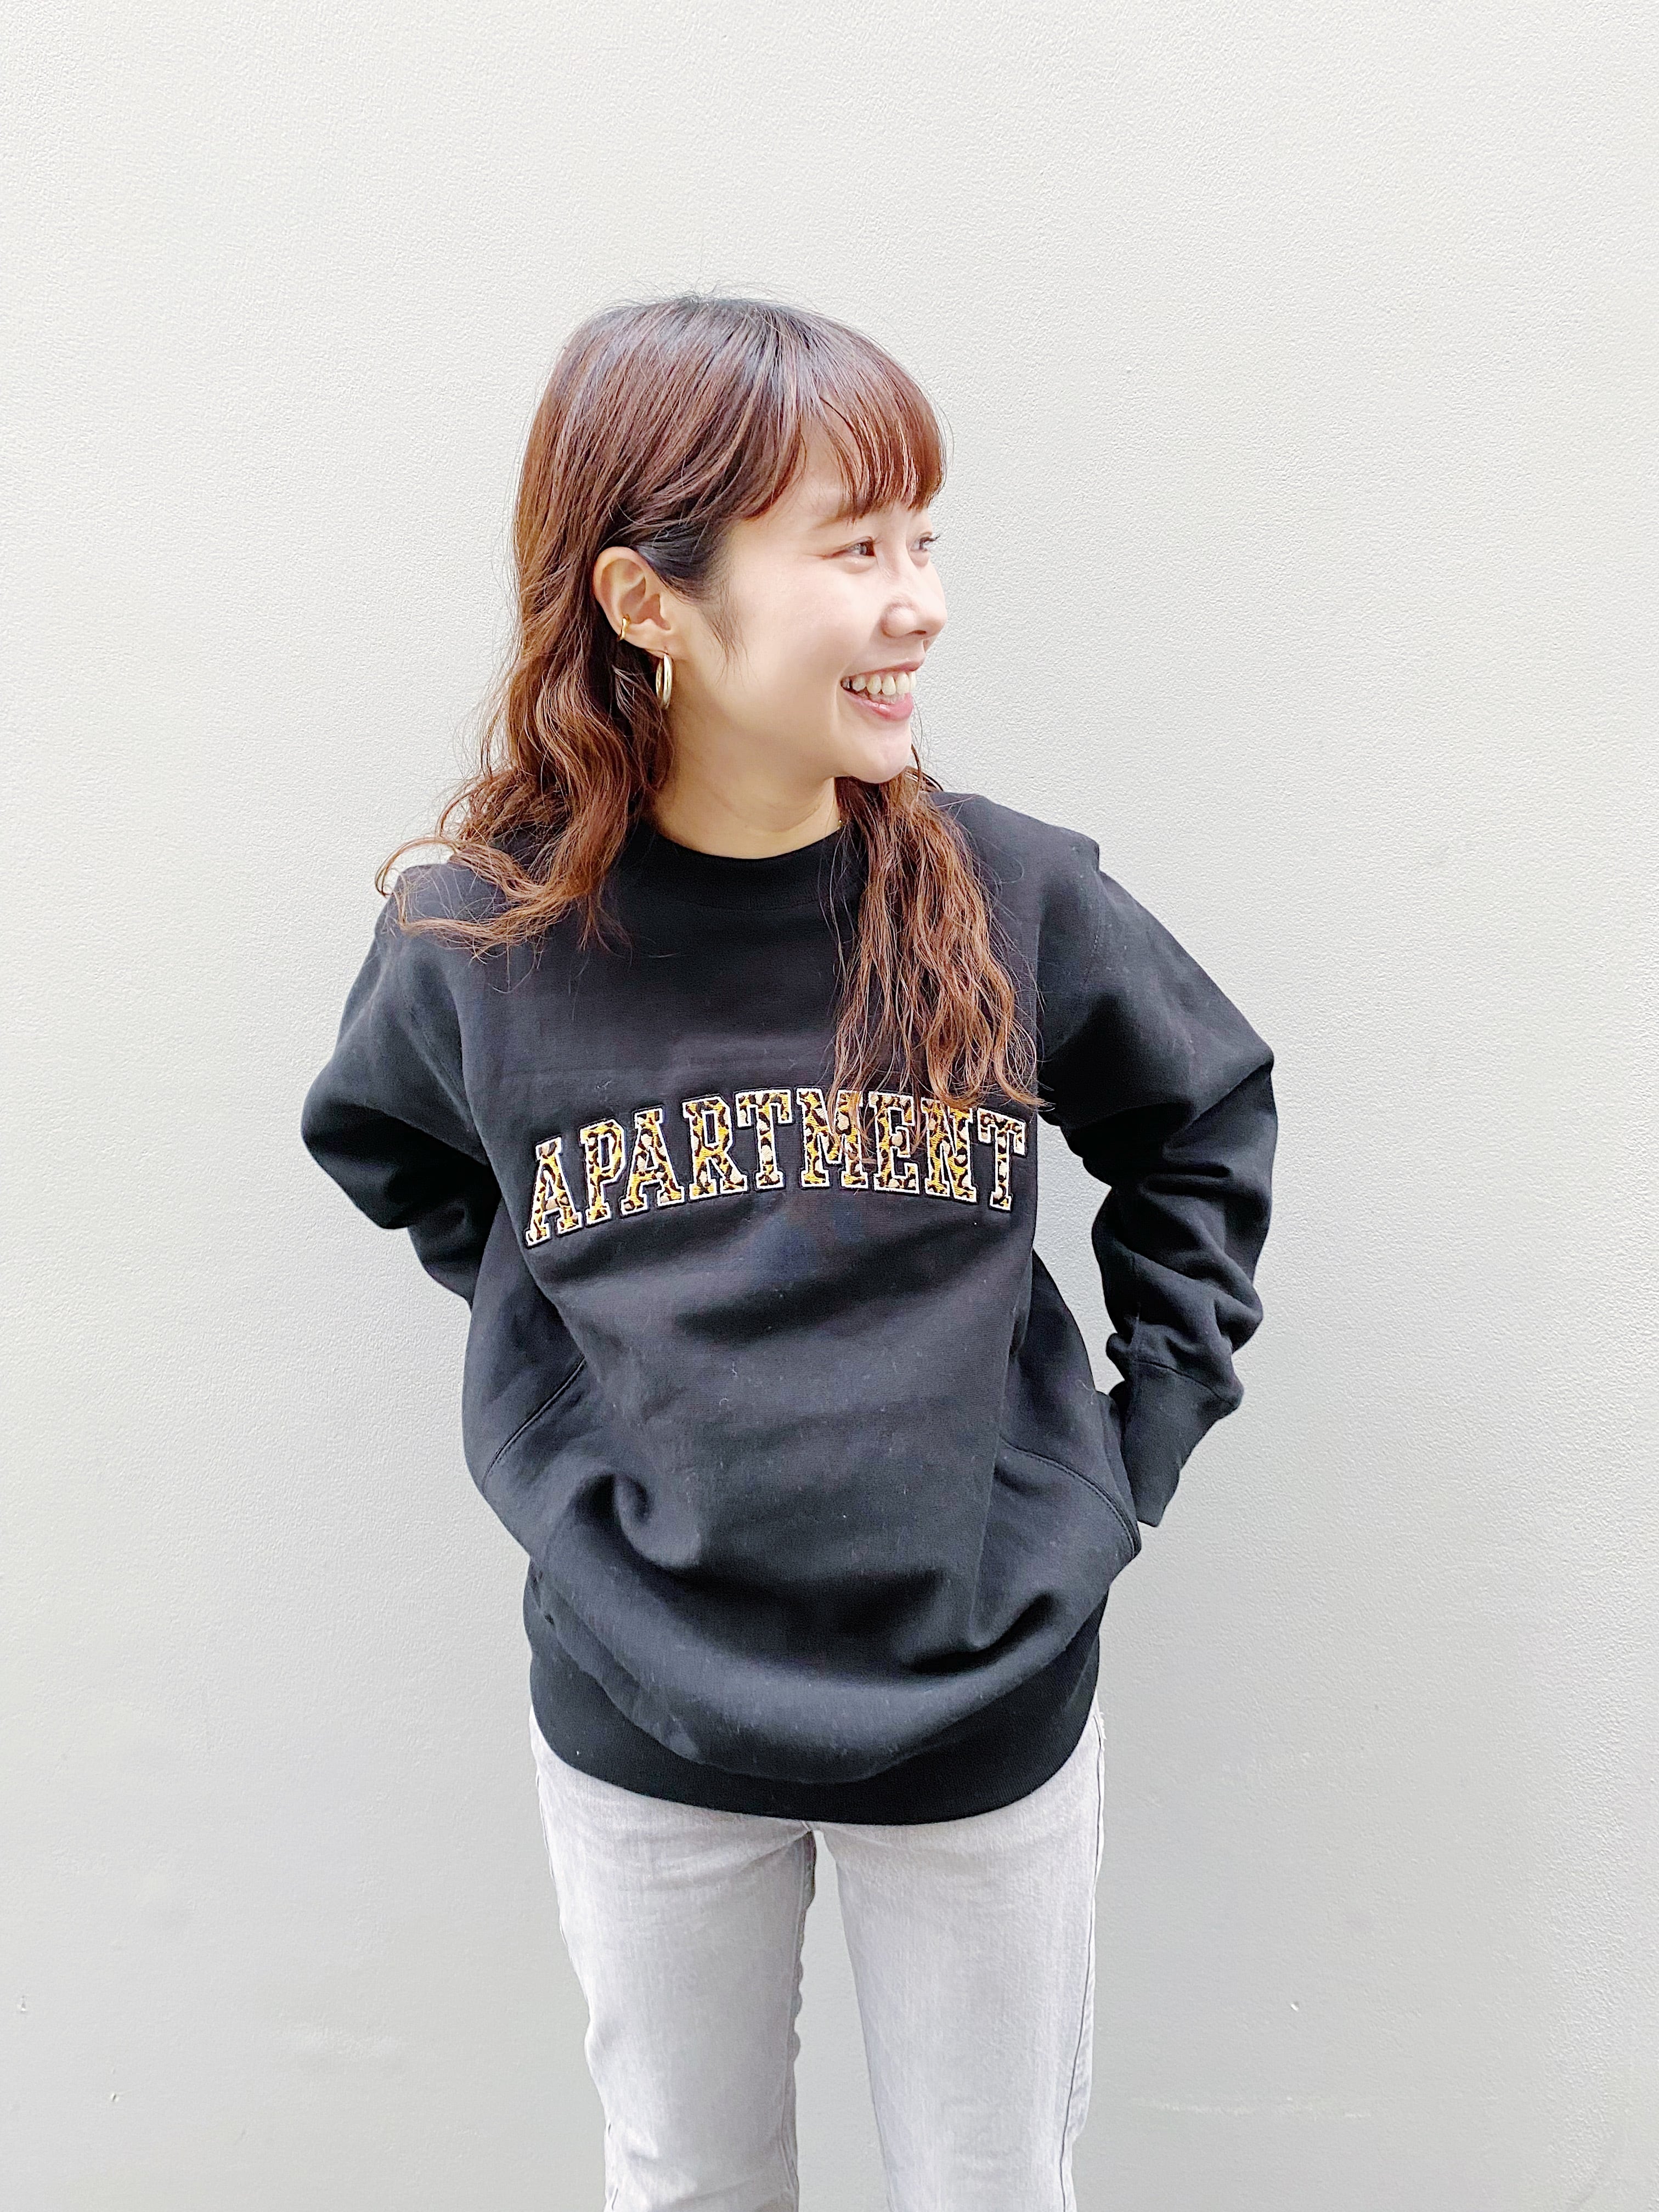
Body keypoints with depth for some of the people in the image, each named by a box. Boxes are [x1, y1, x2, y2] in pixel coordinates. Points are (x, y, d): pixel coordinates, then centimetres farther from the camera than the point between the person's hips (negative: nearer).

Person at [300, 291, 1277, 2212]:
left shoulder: (1012, 898, -14)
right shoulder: (480, 935, -13)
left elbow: (1207, 1121, 4)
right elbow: (392, 1154, 9)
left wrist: (1146, 1441, -1)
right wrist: (555, 1437, 1)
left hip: (991, 1708, 0)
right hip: (639, 1723, 1)